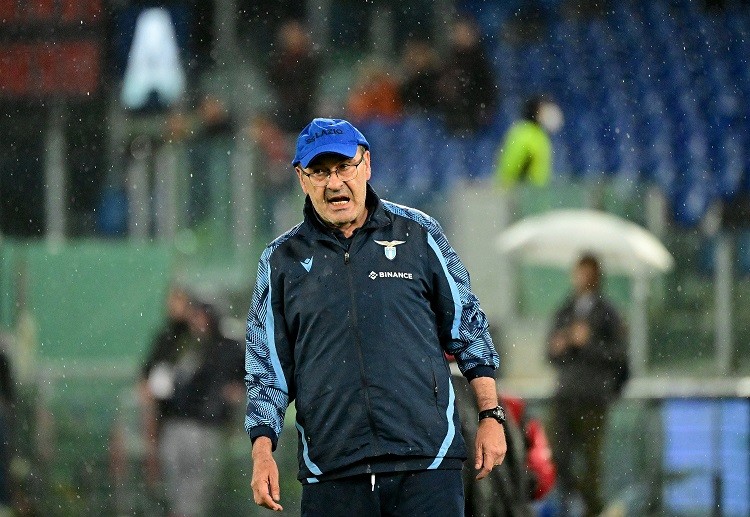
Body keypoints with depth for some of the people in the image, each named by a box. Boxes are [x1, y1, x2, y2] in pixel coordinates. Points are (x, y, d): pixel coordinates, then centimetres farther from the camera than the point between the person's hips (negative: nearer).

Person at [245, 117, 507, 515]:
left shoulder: (418, 234, 8)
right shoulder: (281, 261, 9)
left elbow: (468, 327, 13)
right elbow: (267, 367, 10)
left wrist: (490, 416, 7)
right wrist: (262, 451, -2)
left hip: (426, 464, -1)